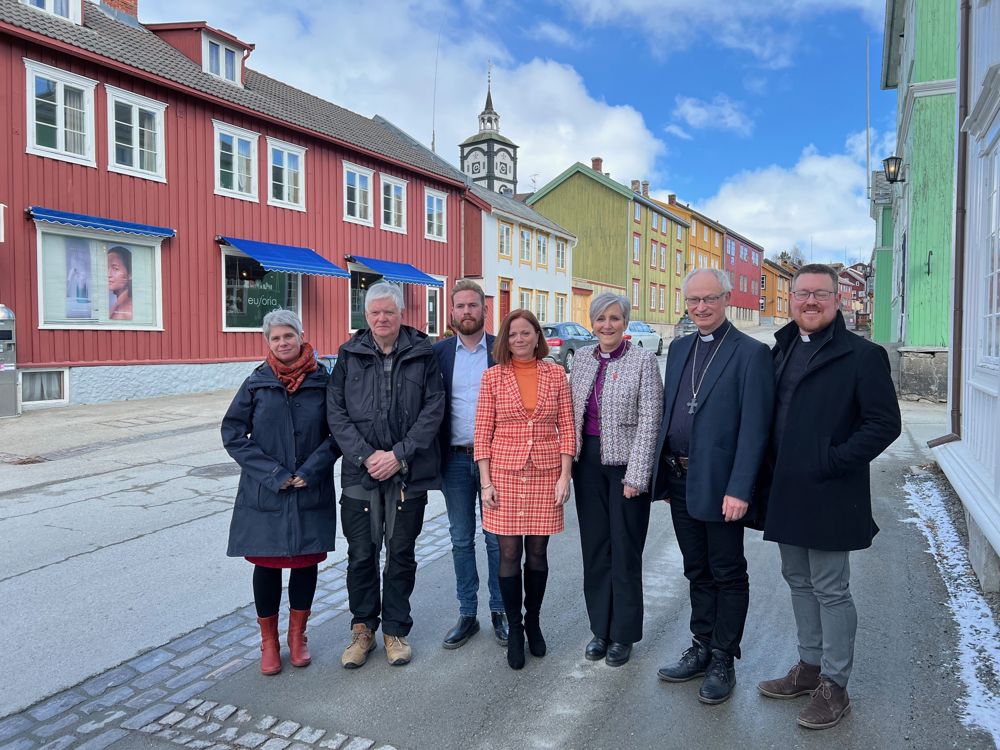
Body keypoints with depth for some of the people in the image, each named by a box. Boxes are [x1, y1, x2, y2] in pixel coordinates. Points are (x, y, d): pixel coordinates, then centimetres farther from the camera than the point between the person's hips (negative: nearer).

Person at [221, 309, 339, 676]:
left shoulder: (322, 381, -2)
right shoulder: (256, 383, 0)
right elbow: (233, 433, -1)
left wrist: (311, 470, -11)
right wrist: (273, 474, -10)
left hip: (311, 492, 0)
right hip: (264, 493, 0)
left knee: (306, 560, 9)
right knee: (267, 563, 6)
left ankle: (297, 635, 30)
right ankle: (269, 641, 26)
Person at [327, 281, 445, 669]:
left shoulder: (422, 354, 0)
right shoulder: (350, 355, 4)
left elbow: (433, 409, -5)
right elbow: (336, 412, -1)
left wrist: (399, 454, -12)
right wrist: (366, 456, -11)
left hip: (409, 474, -1)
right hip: (360, 474, 1)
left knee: (401, 555, 10)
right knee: (361, 556, 10)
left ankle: (396, 630, 27)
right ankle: (363, 629, 28)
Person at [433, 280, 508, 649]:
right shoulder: (438, 353, 4)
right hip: (455, 459, 2)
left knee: (496, 539, 8)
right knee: (461, 540, 11)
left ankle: (499, 611, 23)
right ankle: (467, 614, 24)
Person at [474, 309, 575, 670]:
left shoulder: (556, 374, 2)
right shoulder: (493, 376, -1)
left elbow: (567, 428, 3)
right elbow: (482, 433, -1)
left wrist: (565, 476, -3)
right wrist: (486, 483, -6)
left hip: (546, 473, 1)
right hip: (505, 473, -1)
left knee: (537, 553, 11)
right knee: (509, 554, 4)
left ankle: (533, 621, 32)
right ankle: (514, 628, 23)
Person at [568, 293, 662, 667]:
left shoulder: (643, 360, -9)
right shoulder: (582, 358, 7)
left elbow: (649, 420, -12)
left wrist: (635, 475, -15)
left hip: (625, 462, -5)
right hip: (588, 460, 5)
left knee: (625, 550, 5)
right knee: (594, 546, 12)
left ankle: (623, 633, 22)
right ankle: (600, 627, 27)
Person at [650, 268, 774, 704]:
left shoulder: (751, 353, -10)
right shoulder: (679, 348, 10)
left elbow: (754, 428, -15)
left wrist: (739, 490, -20)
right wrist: (662, 473, 11)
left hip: (719, 485, -6)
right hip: (680, 482, 6)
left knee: (728, 575, 9)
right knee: (697, 572, 19)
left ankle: (723, 660, 24)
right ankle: (702, 648, 34)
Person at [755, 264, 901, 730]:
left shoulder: (862, 355, -9)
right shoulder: (782, 350, 10)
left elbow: (885, 423, -12)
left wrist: (834, 462, -17)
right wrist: (767, 477, 8)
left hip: (828, 497, -7)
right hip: (786, 494, 7)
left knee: (830, 590, 4)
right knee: (799, 582, 18)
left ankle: (834, 686, 21)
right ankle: (809, 668, 35)